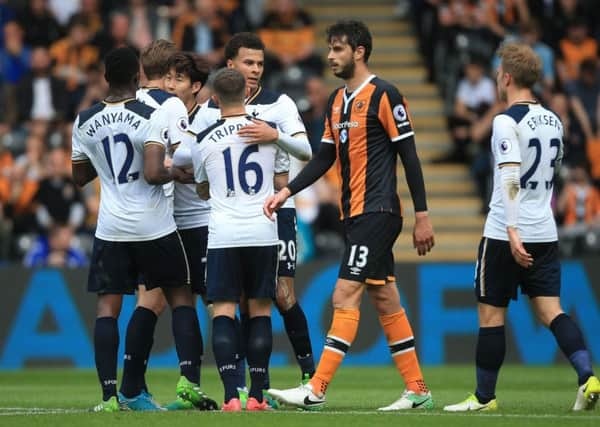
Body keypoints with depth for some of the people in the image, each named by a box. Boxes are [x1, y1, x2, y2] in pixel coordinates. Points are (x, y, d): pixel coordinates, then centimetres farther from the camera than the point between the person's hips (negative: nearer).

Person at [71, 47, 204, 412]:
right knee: (181, 297, 10)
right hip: (155, 227, -3)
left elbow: (80, 176, 14)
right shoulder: (152, 117, -12)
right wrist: (177, 174, -3)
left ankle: (109, 393, -6)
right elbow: (153, 174, -22)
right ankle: (189, 382, -1)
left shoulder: (85, 122, 2)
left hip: (111, 229, 3)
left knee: (108, 306, 3)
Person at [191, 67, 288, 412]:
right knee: (260, 310, 8)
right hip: (263, 232, 1)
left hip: (223, 234, -1)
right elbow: (282, 184, 12)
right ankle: (257, 396, 7)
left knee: (223, 312, 1)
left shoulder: (204, 140, 2)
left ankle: (232, 395, -12)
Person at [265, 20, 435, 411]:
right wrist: (286, 193, 6)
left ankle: (316, 390, -13)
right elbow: (324, 158, 18)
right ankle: (417, 390, 13)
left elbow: (409, 156, -11)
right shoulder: (338, 100, 14)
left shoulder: (383, 95, -10)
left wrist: (422, 215, -12)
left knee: (345, 297, -12)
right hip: (355, 215, 9)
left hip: (378, 213, -9)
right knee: (385, 299, 9)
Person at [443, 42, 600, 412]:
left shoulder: (508, 121, -12)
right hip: (546, 233, 7)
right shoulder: (554, 121, 11)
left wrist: (512, 230, -27)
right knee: (551, 310, 3)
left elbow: (510, 177, -22)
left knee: (491, 315, 4)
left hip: (506, 234, -6)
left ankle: (485, 397, 12)